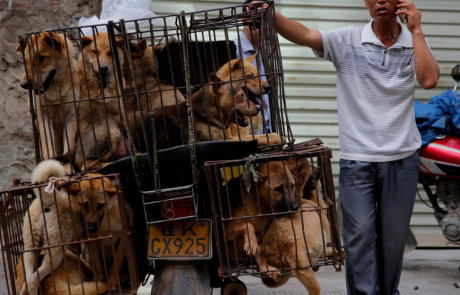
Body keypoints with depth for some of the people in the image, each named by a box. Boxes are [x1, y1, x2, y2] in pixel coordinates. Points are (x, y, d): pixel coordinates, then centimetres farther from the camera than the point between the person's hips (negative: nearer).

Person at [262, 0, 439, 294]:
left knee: (393, 237, 11)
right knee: (359, 236, -6)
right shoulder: (347, 40, -1)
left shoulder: (415, 43, 5)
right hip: (357, 159, -2)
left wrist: (416, 29, -10)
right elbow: (304, 35, -16)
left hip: (402, 159, 2)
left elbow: (429, 79, -14)